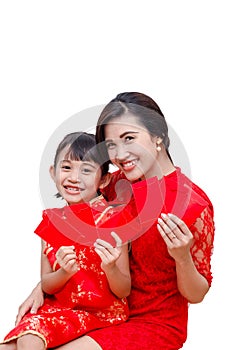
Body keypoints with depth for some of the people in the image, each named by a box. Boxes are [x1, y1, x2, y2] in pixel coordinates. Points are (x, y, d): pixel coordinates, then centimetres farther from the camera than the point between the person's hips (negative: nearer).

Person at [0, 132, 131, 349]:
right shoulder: (52, 220, 4)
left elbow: (124, 291, -8)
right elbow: (46, 286, 4)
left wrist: (110, 268, -29)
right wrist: (64, 272, -18)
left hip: (103, 313, -5)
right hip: (60, 307, 5)